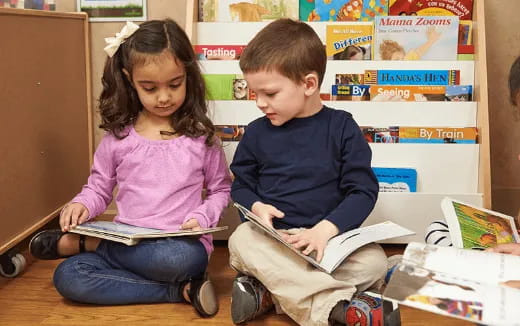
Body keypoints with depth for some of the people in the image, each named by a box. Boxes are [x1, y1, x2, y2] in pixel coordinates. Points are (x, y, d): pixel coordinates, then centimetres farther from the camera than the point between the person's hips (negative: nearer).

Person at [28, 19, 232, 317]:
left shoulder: (201, 136, -1)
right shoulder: (118, 136, 3)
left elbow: (221, 189, 10)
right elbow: (99, 187, 13)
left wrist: (201, 217, -9)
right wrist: (82, 205, -9)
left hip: (181, 245, -1)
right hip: (127, 243, 1)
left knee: (181, 258, -38)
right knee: (68, 277, -23)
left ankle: (83, 244, -9)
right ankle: (180, 291, -19)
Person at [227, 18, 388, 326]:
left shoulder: (341, 127, -1)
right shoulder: (257, 132, 5)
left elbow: (364, 190, -5)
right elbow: (241, 185, 13)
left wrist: (326, 229, -20)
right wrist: (256, 206, -11)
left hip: (331, 235, 0)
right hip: (273, 237, 1)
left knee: (374, 262, -26)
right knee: (241, 241, -30)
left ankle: (269, 291, -25)